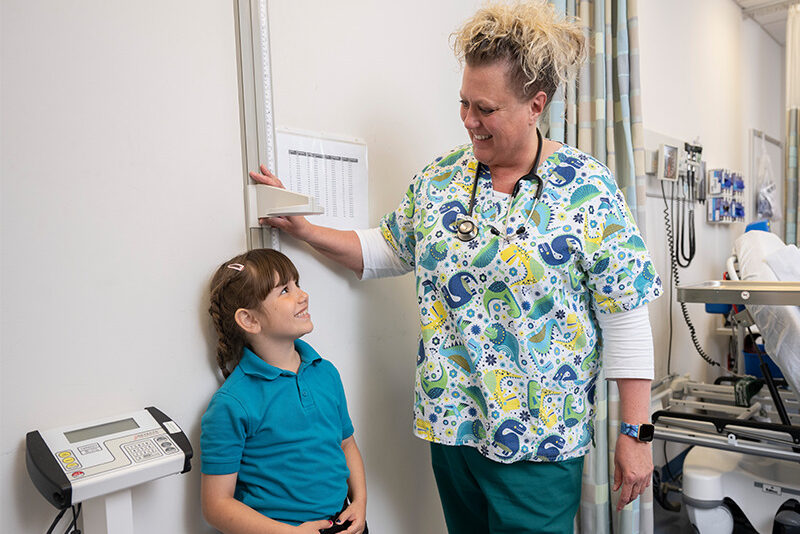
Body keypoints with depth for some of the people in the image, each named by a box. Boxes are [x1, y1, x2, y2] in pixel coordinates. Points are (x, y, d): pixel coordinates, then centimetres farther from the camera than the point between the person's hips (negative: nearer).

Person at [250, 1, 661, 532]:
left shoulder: (588, 189, -11)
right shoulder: (440, 177, 2)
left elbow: (627, 318, -10)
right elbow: (388, 249, 12)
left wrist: (636, 432, -9)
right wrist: (302, 228, 1)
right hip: (449, 419, 5)